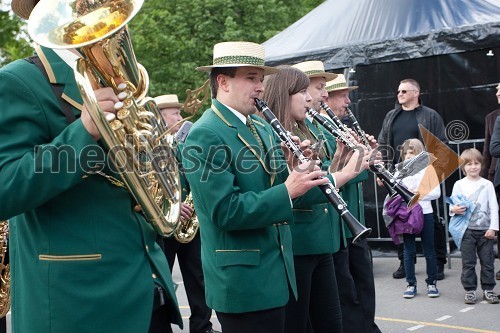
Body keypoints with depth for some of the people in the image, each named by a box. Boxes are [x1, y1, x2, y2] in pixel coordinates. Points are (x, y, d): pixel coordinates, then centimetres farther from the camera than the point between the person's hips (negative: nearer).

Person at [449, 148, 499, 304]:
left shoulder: (487, 184, 3)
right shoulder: (459, 184, 3)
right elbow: (452, 205, 7)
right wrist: (454, 209, -16)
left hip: (485, 229, 1)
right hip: (467, 230, -1)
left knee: (487, 261, 5)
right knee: (468, 262, 2)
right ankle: (470, 290, 10)